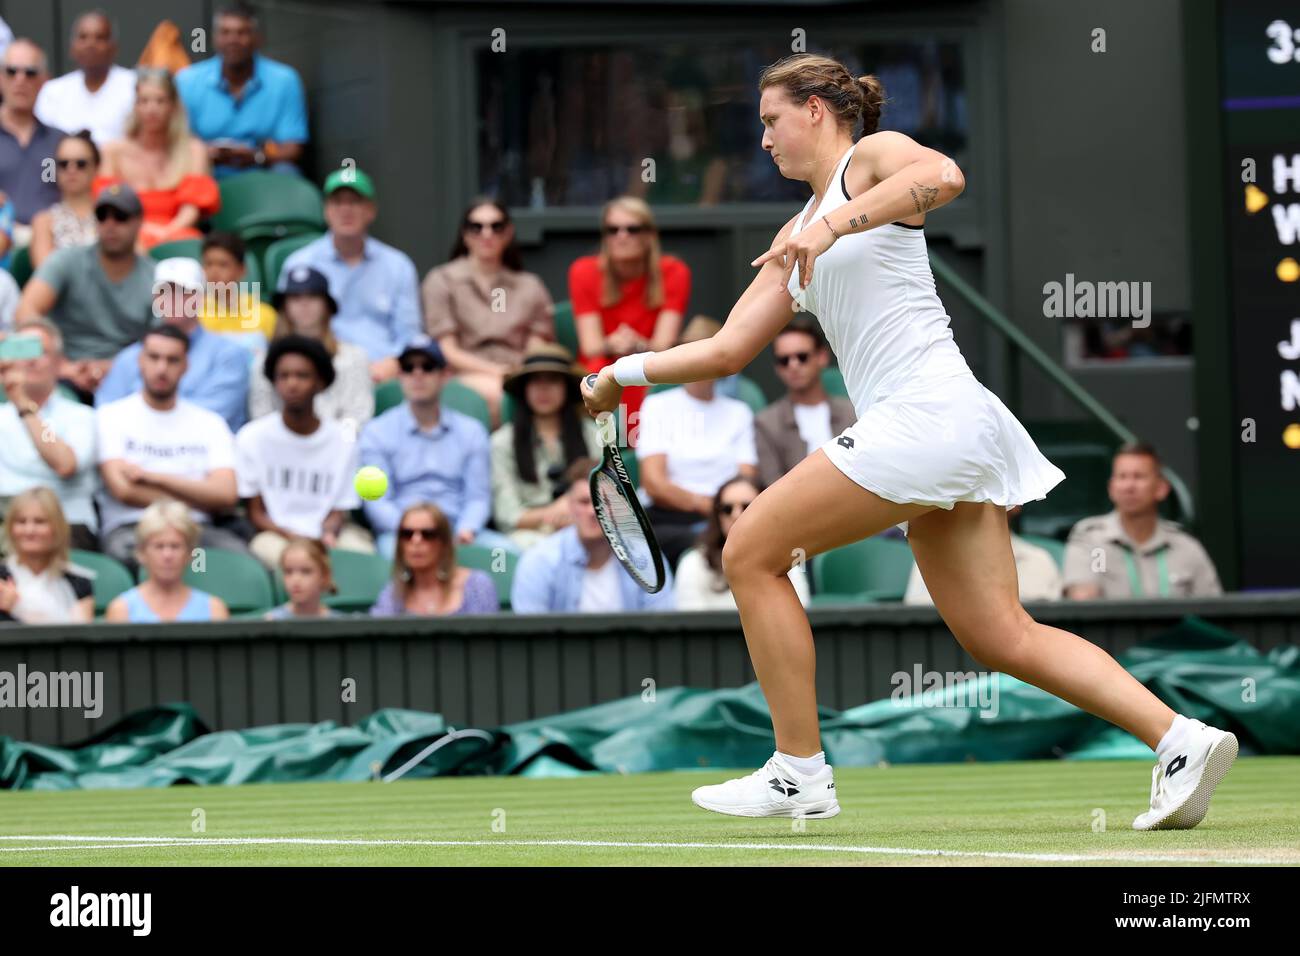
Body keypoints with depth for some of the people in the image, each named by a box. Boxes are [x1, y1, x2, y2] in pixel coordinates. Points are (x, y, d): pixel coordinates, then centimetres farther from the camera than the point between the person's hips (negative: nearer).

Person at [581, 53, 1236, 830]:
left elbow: (943, 177, -24)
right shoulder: (797, 236, 25)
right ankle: (1181, 740, -5)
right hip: (956, 436, 9)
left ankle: (800, 771, 1)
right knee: (1002, 637, 2)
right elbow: (729, 349, 25)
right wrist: (627, 372, 19)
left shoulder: (874, 156, 1)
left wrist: (833, 223, -29)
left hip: (926, 410, -9)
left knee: (752, 556, -3)